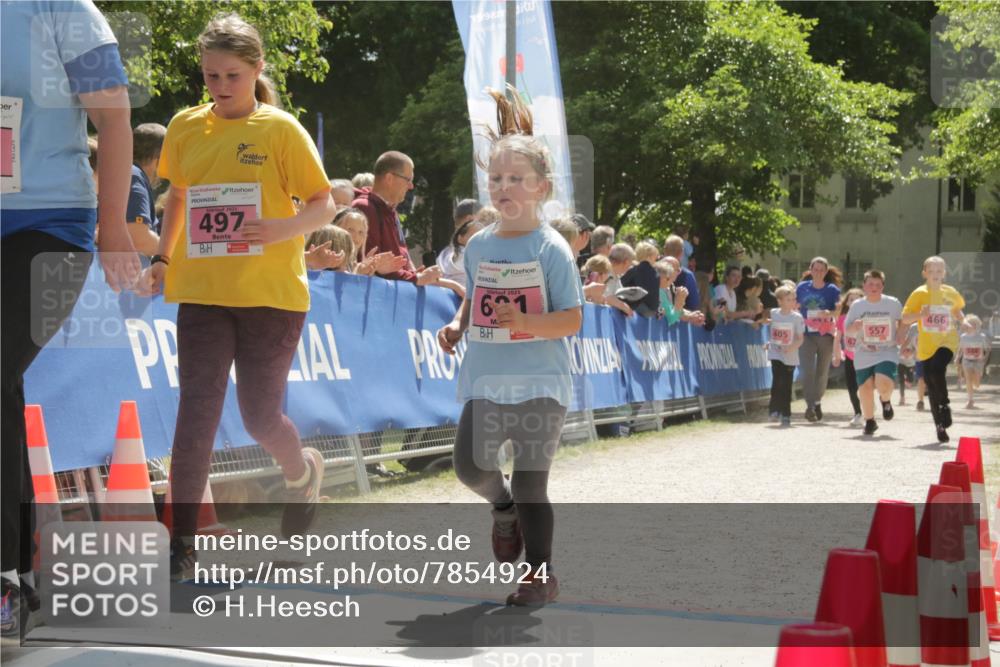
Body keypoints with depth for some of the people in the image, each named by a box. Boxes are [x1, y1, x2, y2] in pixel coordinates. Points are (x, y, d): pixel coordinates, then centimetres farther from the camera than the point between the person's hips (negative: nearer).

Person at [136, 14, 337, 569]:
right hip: (202, 291, 3)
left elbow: (324, 206, -4)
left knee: (259, 417, 6)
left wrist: (281, 229, -23)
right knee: (196, 413, -5)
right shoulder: (186, 127, 6)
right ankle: (182, 543, 1)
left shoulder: (281, 129, -5)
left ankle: (303, 471, 41)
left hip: (271, 293, -2)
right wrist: (163, 257, 11)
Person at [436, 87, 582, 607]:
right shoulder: (479, 245, 8)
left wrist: (524, 322, -25)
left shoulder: (551, 248, -7)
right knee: (470, 465, -10)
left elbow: (571, 320, -9)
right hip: (484, 381, 4)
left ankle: (541, 573, 14)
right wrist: (457, 325, 5)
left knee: (531, 482, -1)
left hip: (539, 383, -4)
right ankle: (503, 506, 24)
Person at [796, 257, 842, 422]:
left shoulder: (832, 290, 0)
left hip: (826, 335, 0)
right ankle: (810, 406, -10)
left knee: (822, 372, 9)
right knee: (807, 370, -13)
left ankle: (817, 402, 29)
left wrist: (829, 313, -23)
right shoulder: (802, 287, 5)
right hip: (807, 335, 0)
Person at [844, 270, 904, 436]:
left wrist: (900, 336, -6)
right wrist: (855, 326, -12)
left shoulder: (893, 303, -1)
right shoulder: (857, 306, 4)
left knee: (884, 384, -23)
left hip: (887, 353, -2)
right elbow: (847, 330, 11)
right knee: (865, 388, -1)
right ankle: (869, 421, 22)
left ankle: (886, 400, 14)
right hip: (864, 355, 2)